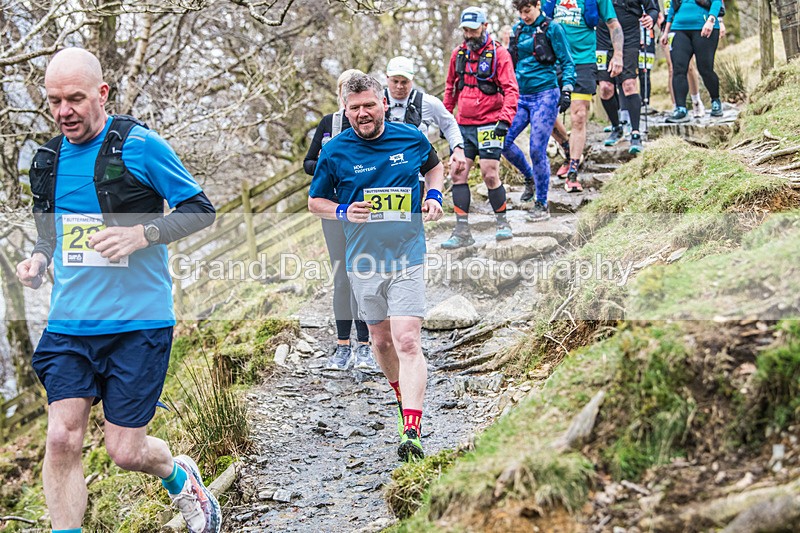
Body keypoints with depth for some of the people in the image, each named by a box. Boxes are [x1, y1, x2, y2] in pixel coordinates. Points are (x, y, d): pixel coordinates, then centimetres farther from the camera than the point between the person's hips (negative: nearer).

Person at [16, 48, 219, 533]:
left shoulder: (138, 144, -7)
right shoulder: (48, 159, 9)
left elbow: (201, 210, -4)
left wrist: (142, 234, -18)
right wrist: (38, 258, 3)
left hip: (138, 322, -4)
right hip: (69, 324, 4)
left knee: (125, 450, 1)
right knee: (62, 438, -7)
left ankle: (179, 476, 35)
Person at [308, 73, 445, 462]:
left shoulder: (412, 138, -1)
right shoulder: (335, 151, -4)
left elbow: (434, 166, 21)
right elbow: (315, 201, 7)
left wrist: (434, 195, 1)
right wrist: (343, 211, -13)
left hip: (407, 258, -2)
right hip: (363, 260, 2)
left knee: (408, 342, -14)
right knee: (381, 340, 16)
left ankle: (411, 434, -18)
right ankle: (403, 397, 44)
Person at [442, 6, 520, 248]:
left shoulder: (498, 53, -5)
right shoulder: (458, 54, 11)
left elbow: (510, 89, -11)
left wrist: (505, 119, -23)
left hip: (489, 124, -5)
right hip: (463, 125, 5)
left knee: (489, 175, -8)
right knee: (458, 175, -2)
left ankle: (502, 222, 13)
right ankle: (462, 231, 3)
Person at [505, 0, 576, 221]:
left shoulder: (551, 28, -4)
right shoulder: (517, 30, 12)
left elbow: (567, 63, -3)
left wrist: (566, 91, -14)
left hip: (545, 96, -6)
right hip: (521, 96, 6)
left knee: (537, 150, -11)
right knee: (503, 141, -6)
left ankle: (542, 205, 2)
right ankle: (529, 177, 21)